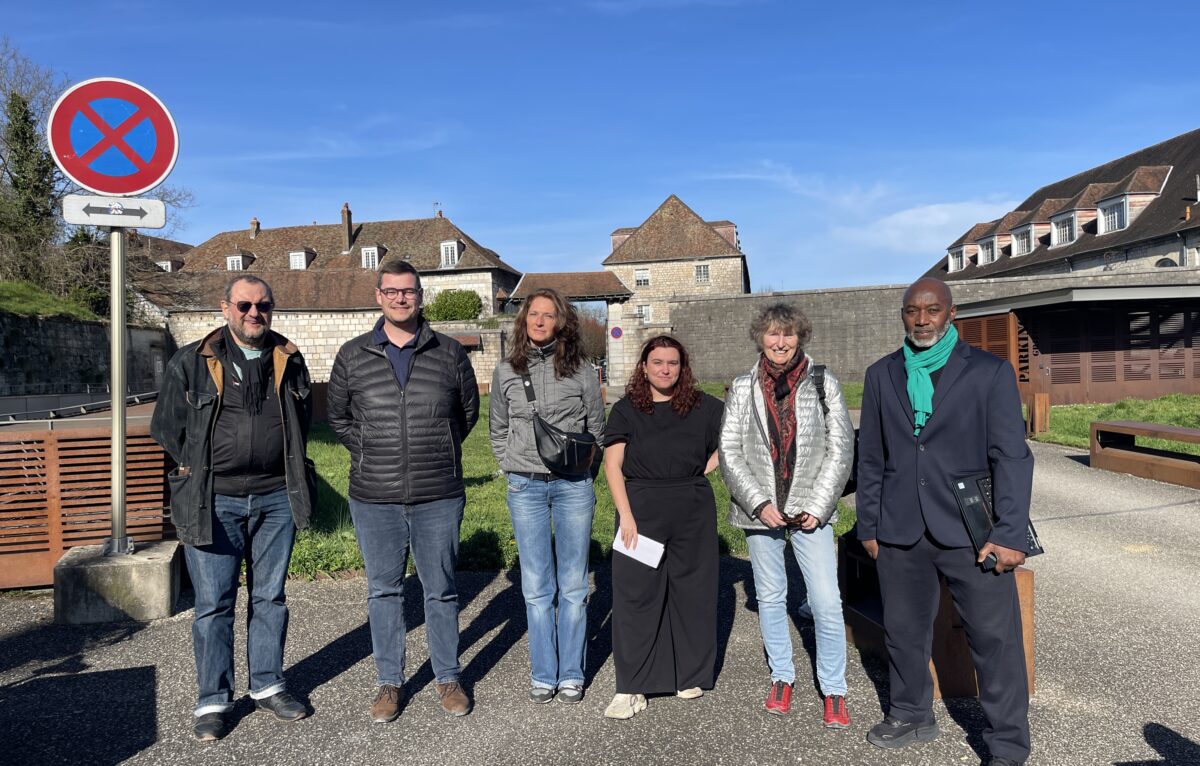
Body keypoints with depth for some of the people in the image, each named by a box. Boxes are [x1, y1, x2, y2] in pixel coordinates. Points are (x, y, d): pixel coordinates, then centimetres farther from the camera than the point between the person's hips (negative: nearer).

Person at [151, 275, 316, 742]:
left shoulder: (289, 360, 6)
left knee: (270, 597, 12)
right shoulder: (191, 362, -1)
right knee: (213, 603, 3)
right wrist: (199, 470, 5)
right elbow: (165, 426, 7)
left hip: (276, 498, 3)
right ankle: (213, 701, 17)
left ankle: (267, 686, 27)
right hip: (214, 501, -2)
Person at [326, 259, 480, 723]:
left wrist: (437, 453, 8)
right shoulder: (353, 356, 3)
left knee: (441, 590, 10)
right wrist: (371, 455, 5)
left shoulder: (449, 354, 2)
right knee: (383, 591, 12)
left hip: (439, 497, -1)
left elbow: (468, 412, 12)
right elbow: (338, 416, 14)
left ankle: (448, 677, 27)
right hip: (374, 498, 1)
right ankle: (390, 681, 28)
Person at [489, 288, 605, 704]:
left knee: (573, 585, 5)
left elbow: (596, 426, 10)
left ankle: (572, 674, 18)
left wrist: (581, 467, 3)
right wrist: (512, 466, 7)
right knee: (536, 587, 6)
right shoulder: (506, 371, 6)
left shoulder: (580, 369, 1)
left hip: (573, 485, -1)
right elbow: (497, 428, 18)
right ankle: (543, 675, 17)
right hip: (525, 487, 1)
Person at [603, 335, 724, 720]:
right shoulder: (626, 410, 2)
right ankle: (631, 688, 6)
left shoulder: (703, 406, 4)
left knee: (691, 592, 10)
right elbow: (612, 465, -3)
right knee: (634, 594, -3)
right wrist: (626, 516, -12)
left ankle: (691, 675, 27)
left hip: (693, 513, 1)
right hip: (641, 511, -1)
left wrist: (706, 467, 3)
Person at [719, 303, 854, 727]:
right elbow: (730, 452, 0)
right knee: (770, 596, 13)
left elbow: (841, 448, 0)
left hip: (810, 510, -1)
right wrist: (759, 503, -9)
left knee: (827, 602, -4)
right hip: (761, 510, 2)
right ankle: (782, 677, 31)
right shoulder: (743, 387, 2)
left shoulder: (823, 383, 0)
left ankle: (834, 690, 14)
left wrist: (817, 507, -7)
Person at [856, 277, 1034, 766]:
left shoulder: (990, 372, -1)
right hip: (900, 531, 3)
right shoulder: (881, 375, 8)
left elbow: (1012, 457, -4)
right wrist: (868, 525, 9)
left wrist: (1010, 534, -10)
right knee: (903, 629, 14)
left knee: (996, 638, 2)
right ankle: (911, 717, 35)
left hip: (970, 531, -3)